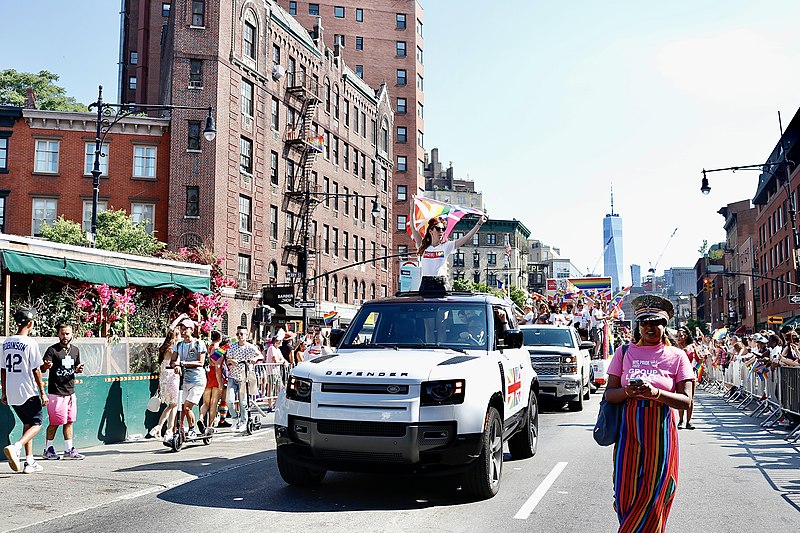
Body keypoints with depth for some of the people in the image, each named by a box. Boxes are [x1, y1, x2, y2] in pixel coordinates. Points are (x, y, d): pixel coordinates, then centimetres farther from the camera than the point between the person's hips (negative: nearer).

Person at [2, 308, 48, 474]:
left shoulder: (6, 343, 7)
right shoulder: (30, 343, -13)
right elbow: (36, 371, -12)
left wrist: (4, 393, 19)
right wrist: (43, 393, -7)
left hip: (11, 394, 7)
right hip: (28, 392, -7)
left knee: (27, 424, 17)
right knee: (36, 423, 5)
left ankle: (29, 462, 15)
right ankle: (15, 447, -19)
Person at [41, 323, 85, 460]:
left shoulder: (75, 350, 9)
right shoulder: (52, 350, -9)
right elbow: (43, 368, -19)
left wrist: (78, 369, -1)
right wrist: (46, 365, -42)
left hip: (70, 391, 6)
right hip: (56, 392, -6)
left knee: (69, 422, 11)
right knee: (55, 422, -1)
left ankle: (69, 450, 18)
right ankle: (48, 449, 14)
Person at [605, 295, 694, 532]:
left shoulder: (676, 356, 3)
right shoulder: (624, 352, 7)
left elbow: (686, 401, -4)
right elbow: (609, 394, 5)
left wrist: (656, 393, -21)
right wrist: (626, 392, -17)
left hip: (660, 431, -1)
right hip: (629, 429, 1)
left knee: (654, 495, 1)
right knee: (626, 495, 1)